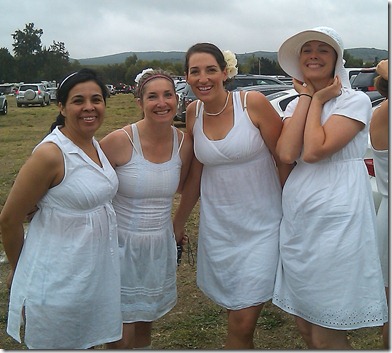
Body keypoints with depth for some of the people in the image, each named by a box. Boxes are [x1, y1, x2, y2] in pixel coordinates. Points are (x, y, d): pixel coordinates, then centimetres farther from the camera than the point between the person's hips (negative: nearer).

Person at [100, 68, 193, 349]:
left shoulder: (183, 142, -4)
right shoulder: (120, 141, -17)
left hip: (161, 246, 4)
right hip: (123, 244, -4)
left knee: (145, 328, 19)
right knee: (123, 338, 3)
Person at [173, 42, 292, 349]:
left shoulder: (253, 103, -14)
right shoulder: (194, 112, 0)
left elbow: (284, 160, -7)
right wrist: (179, 222, 16)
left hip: (262, 225, -4)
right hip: (218, 225, 4)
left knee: (243, 322, -4)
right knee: (236, 315, 12)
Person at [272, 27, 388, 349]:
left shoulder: (355, 101, -5)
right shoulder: (295, 104, 12)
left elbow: (314, 151, -20)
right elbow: (286, 154, -9)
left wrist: (318, 99, -6)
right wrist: (306, 97, -2)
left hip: (337, 222, -6)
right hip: (297, 222, 7)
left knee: (325, 337, -1)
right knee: (305, 327, 16)